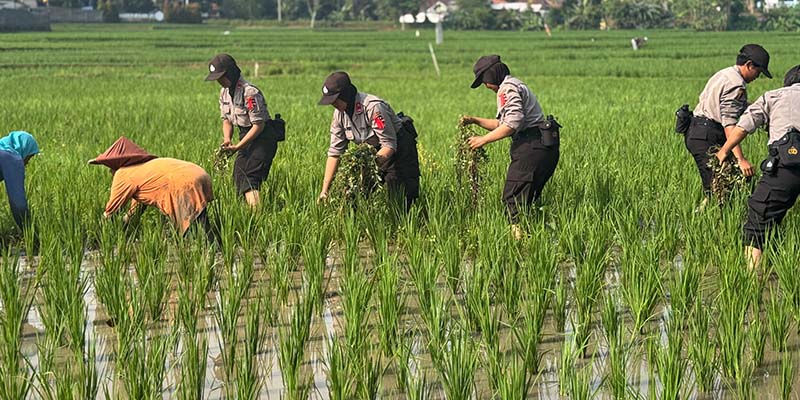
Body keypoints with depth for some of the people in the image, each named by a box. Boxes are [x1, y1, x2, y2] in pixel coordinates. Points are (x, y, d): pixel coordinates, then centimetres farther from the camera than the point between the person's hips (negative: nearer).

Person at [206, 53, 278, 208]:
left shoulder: (250, 92, -23)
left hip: (263, 138, -9)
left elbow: (259, 125, -22)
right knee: (238, 177, 6)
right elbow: (227, 120, 14)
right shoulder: (224, 92, 5)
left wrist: (237, 147, -23)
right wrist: (227, 140, -6)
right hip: (246, 137, 9)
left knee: (250, 178, -20)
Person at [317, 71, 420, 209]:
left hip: (399, 148, -7)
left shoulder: (373, 107, -30)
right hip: (374, 151, 7)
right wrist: (325, 189, -10)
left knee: (403, 200, -12)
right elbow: (335, 151, -5)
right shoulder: (339, 112, -8)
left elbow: (389, 145, -28)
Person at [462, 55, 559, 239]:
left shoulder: (508, 88, -9)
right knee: (529, 197, 13)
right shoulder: (515, 86, 24)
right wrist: (475, 120, 23)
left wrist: (484, 139, -13)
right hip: (543, 146, 11)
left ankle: (519, 234, -13)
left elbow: (513, 123, -20)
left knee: (513, 197, -9)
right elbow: (502, 123, 29)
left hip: (531, 147, -10)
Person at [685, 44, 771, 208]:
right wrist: (740, 159, -28)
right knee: (716, 191, -13)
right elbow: (729, 123, -23)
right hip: (708, 138, -11)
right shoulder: (736, 85, -14)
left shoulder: (722, 74, 19)